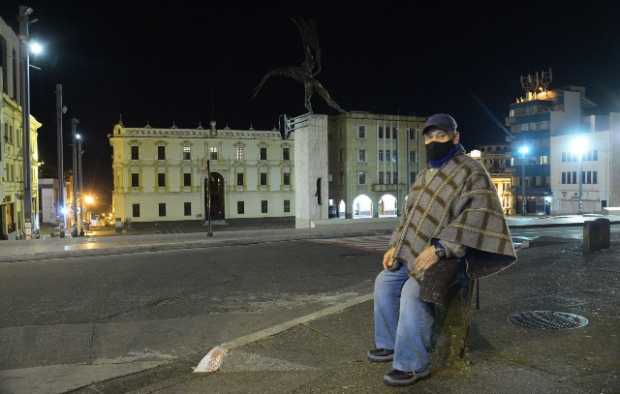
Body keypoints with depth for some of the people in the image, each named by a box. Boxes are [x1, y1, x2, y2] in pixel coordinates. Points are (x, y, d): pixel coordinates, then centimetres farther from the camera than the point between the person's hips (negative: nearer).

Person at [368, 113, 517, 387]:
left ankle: (413, 364, -14)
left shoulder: (471, 171, -10)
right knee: (384, 282, 5)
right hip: (415, 253, 9)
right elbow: (410, 214, 23)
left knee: (413, 292, -28)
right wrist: (395, 246, 8)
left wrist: (438, 247, -30)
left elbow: (478, 216, -24)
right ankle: (390, 343, 20)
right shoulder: (426, 175, 17)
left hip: (447, 255, -9)